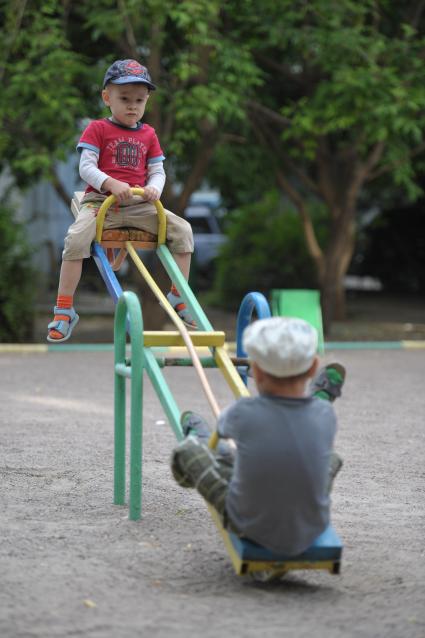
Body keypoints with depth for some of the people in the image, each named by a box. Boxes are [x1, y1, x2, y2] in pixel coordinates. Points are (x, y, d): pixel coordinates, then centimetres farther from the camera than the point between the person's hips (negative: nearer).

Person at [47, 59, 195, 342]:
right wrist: (112, 184, -26)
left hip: (139, 205, 4)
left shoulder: (148, 134, 14)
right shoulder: (97, 129, 2)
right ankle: (64, 311, -22)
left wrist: (154, 188, -14)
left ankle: (178, 297, 1)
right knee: (77, 236, -32)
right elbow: (86, 167, -8)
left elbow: (158, 171, 11)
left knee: (182, 229, -14)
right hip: (100, 200, -4)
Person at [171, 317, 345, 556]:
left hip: (248, 526, -1)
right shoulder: (325, 415, -18)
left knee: (189, 450, 17)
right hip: (310, 531, 1)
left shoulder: (245, 414, -22)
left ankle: (198, 437, 51)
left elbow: (223, 426, 3)